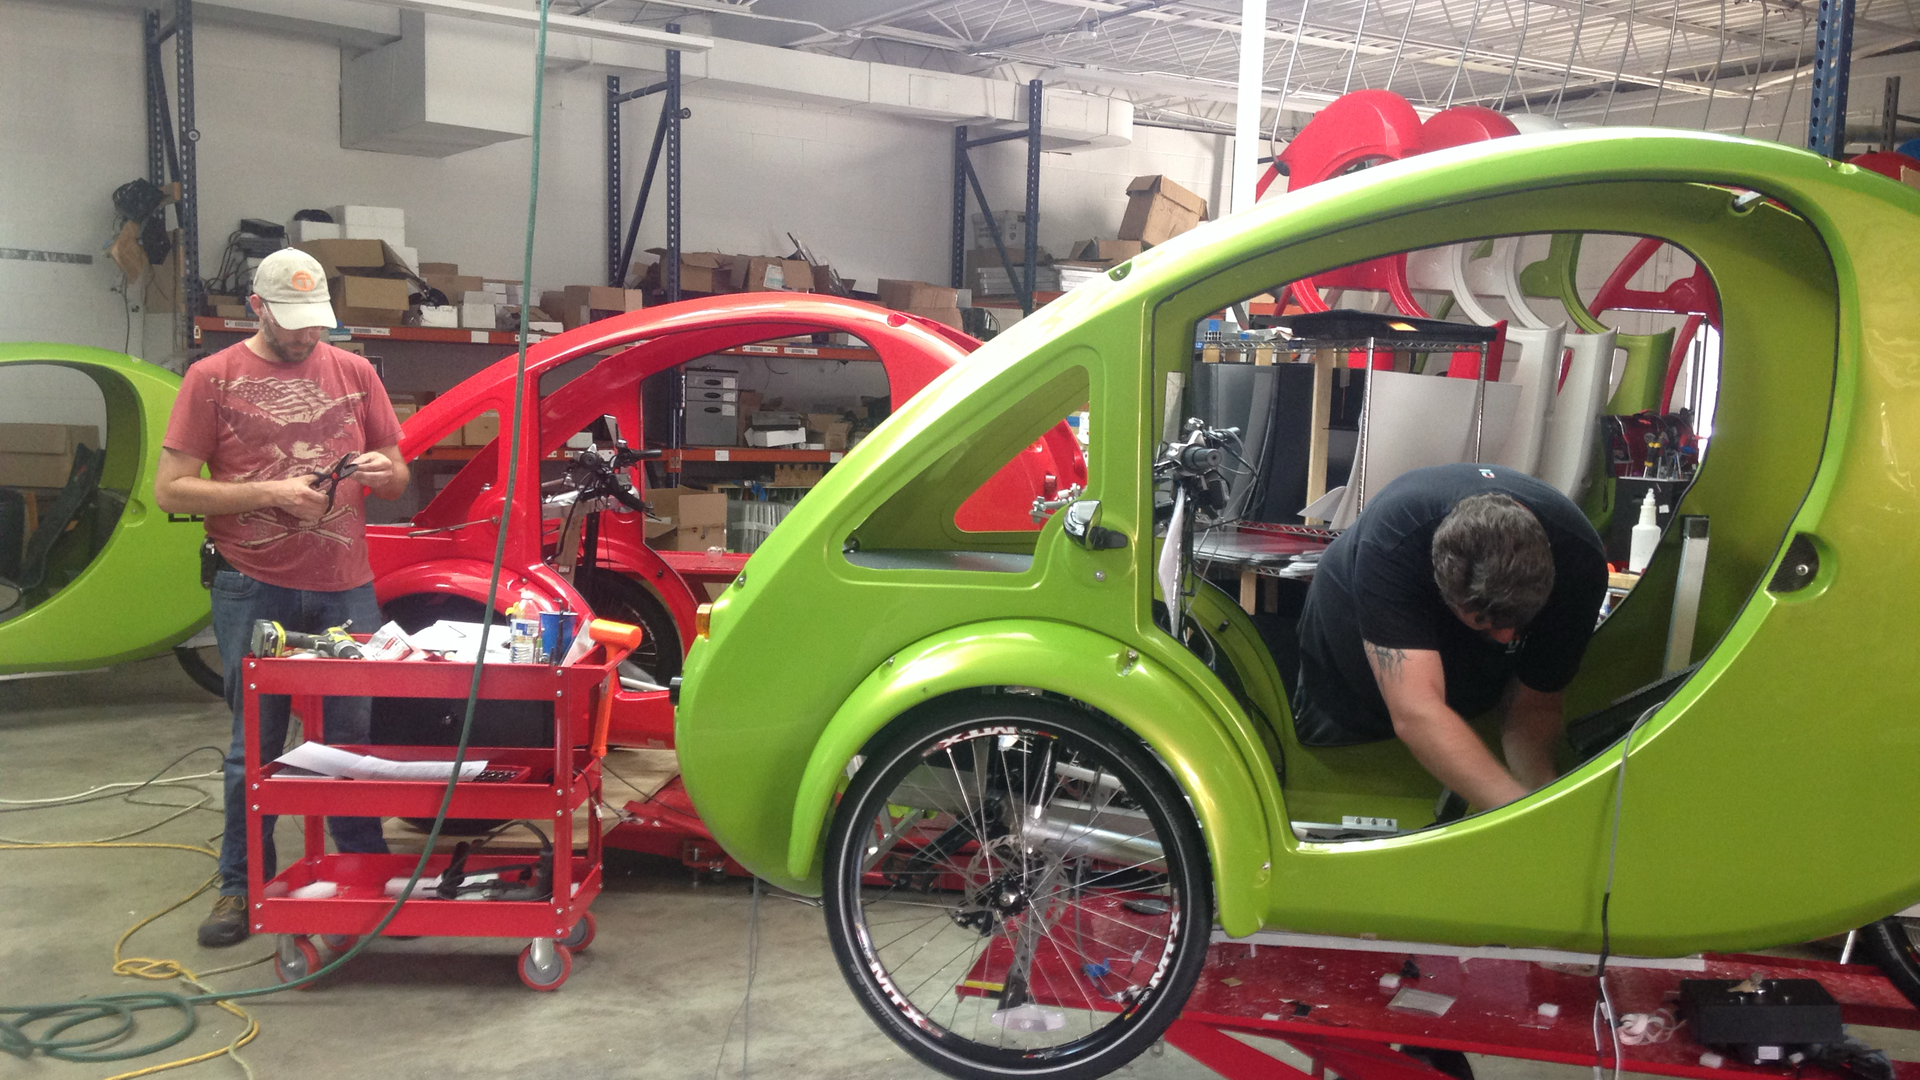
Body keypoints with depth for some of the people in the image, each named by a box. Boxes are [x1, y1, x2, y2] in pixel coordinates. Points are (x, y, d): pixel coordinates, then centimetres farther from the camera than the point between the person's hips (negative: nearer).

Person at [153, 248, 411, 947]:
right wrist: (268, 494, -15)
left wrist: (381, 469, -8)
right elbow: (170, 489, -4)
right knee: (255, 745, 5)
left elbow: (398, 481, 15)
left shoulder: (353, 372, 10)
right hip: (254, 592, -2)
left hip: (346, 588, 2)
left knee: (355, 738, 7)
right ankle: (241, 885, 18)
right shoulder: (213, 378, 1)